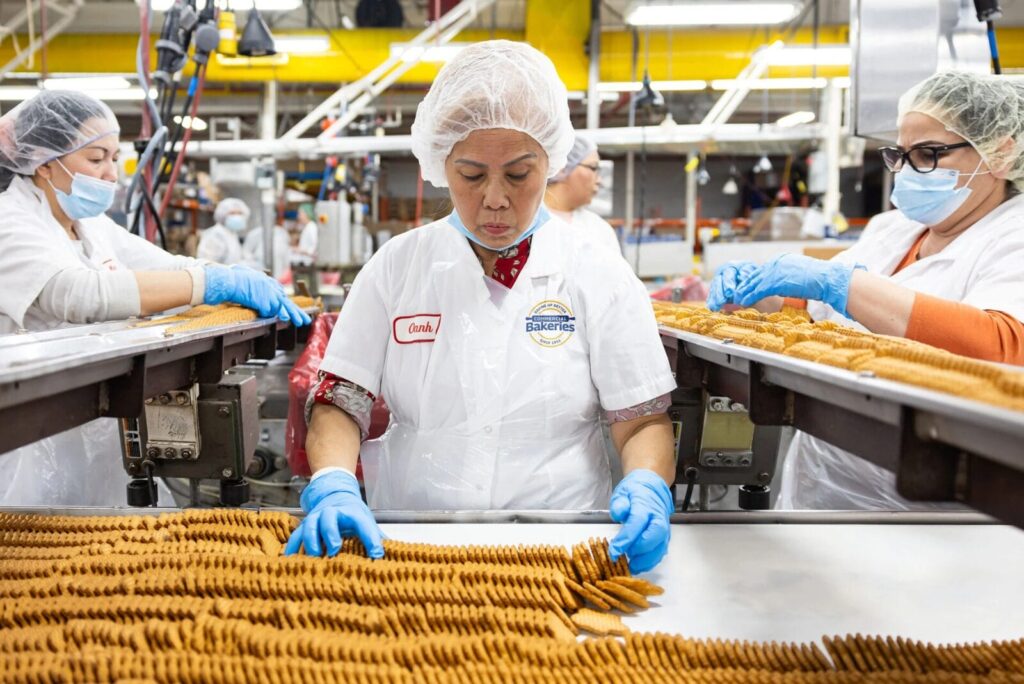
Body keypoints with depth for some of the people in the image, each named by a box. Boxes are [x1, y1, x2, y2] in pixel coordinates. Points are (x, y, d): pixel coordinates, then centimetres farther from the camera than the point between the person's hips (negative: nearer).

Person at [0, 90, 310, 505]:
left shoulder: (92, 227, 10)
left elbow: (170, 269, 6)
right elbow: (86, 292, -32)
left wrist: (256, 289, -12)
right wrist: (219, 283, -32)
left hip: (93, 437, 7)